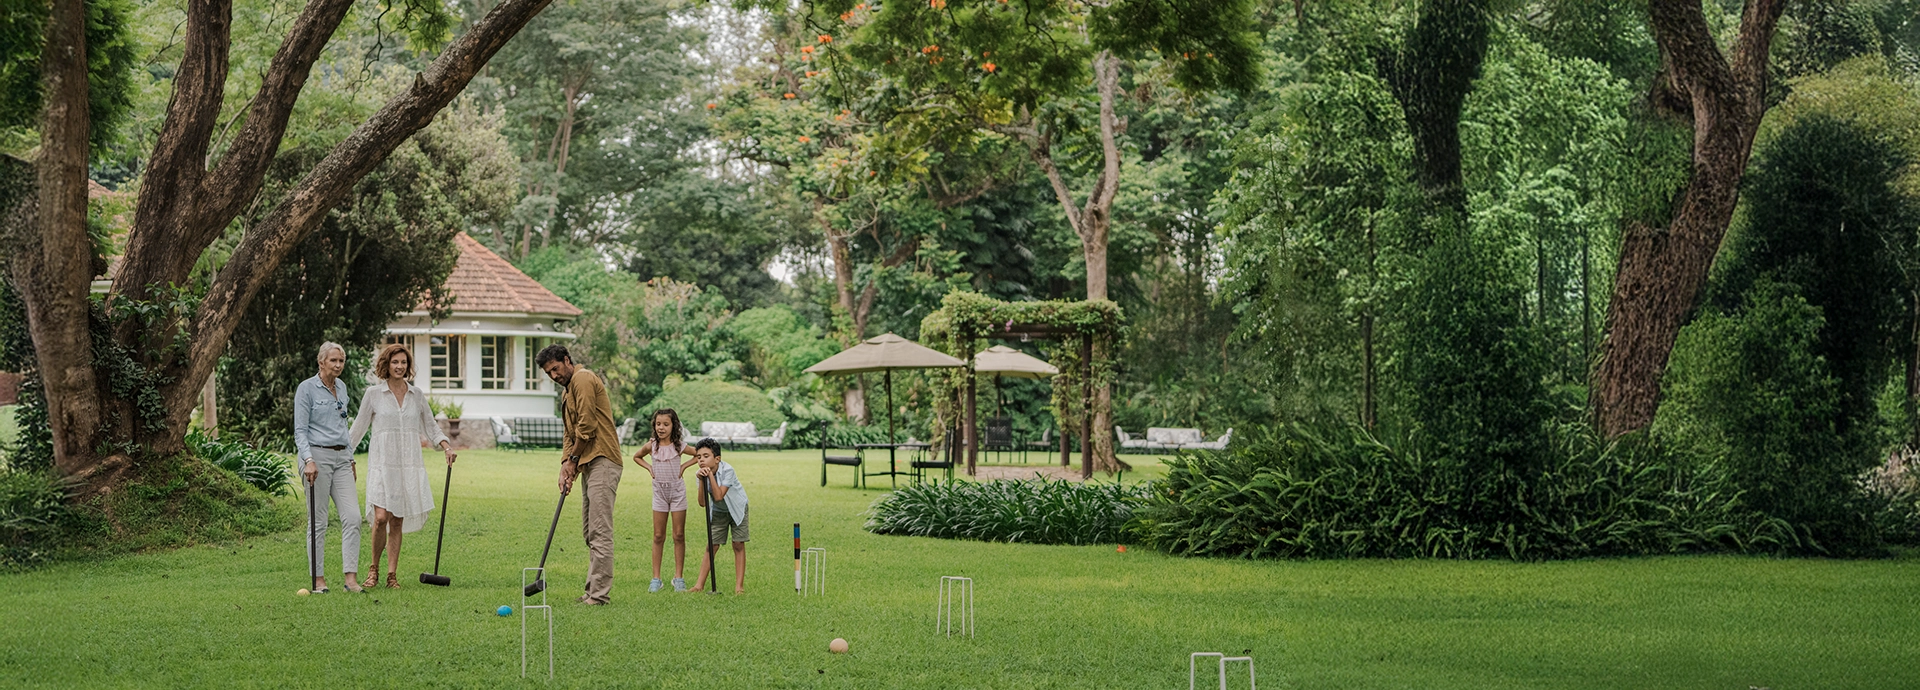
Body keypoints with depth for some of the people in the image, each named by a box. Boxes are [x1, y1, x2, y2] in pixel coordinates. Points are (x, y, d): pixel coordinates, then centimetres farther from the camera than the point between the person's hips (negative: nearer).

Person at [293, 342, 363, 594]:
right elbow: (300, 430, -11)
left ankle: (351, 577, -6)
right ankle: (318, 579, 5)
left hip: (341, 457, 6)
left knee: (352, 516, -5)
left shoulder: (341, 387, 14)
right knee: (318, 521, -2)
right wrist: (308, 460, -23)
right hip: (317, 456, -6)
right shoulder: (306, 388, -6)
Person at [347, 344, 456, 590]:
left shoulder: (417, 395, 10)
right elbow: (358, 428, 8)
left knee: (398, 521, 3)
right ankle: (374, 569, 5)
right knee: (381, 517, -14)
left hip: (409, 465, 3)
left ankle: (392, 575, 9)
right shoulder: (374, 394, 2)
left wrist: (446, 445, 3)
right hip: (382, 463, -3)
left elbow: (430, 426, 18)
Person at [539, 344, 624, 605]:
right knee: (589, 532, 12)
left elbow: (586, 426, -13)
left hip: (602, 462, -11)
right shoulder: (567, 392, 24)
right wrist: (565, 464, 5)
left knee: (600, 532, -12)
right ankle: (593, 589, 15)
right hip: (588, 465, 11)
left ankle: (599, 594, -15)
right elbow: (569, 433, 21)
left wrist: (573, 460, -3)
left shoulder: (583, 379, -8)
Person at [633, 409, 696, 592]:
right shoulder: (651, 446, -2)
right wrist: (649, 467, 2)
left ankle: (679, 577, 7)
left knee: (679, 535, 2)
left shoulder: (679, 447, -6)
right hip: (660, 492, 1)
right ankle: (656, 578, 5)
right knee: (658, 536, 2)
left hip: (677, 491, -1)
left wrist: (684, 466, -3)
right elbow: (636, 457, 17)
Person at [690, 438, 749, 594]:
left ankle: (739, 585, -4)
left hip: (737, 508, -4)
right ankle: (700, 584, 1)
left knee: (739, 545, -7)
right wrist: (701, 480, -33)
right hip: (719, 512, 4)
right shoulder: (702, 473, -16)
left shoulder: (727, 470, -30)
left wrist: (710, 475, -38)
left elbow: (718, 496, -37)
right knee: (710, 546, 0)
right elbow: (702, 503, -23)